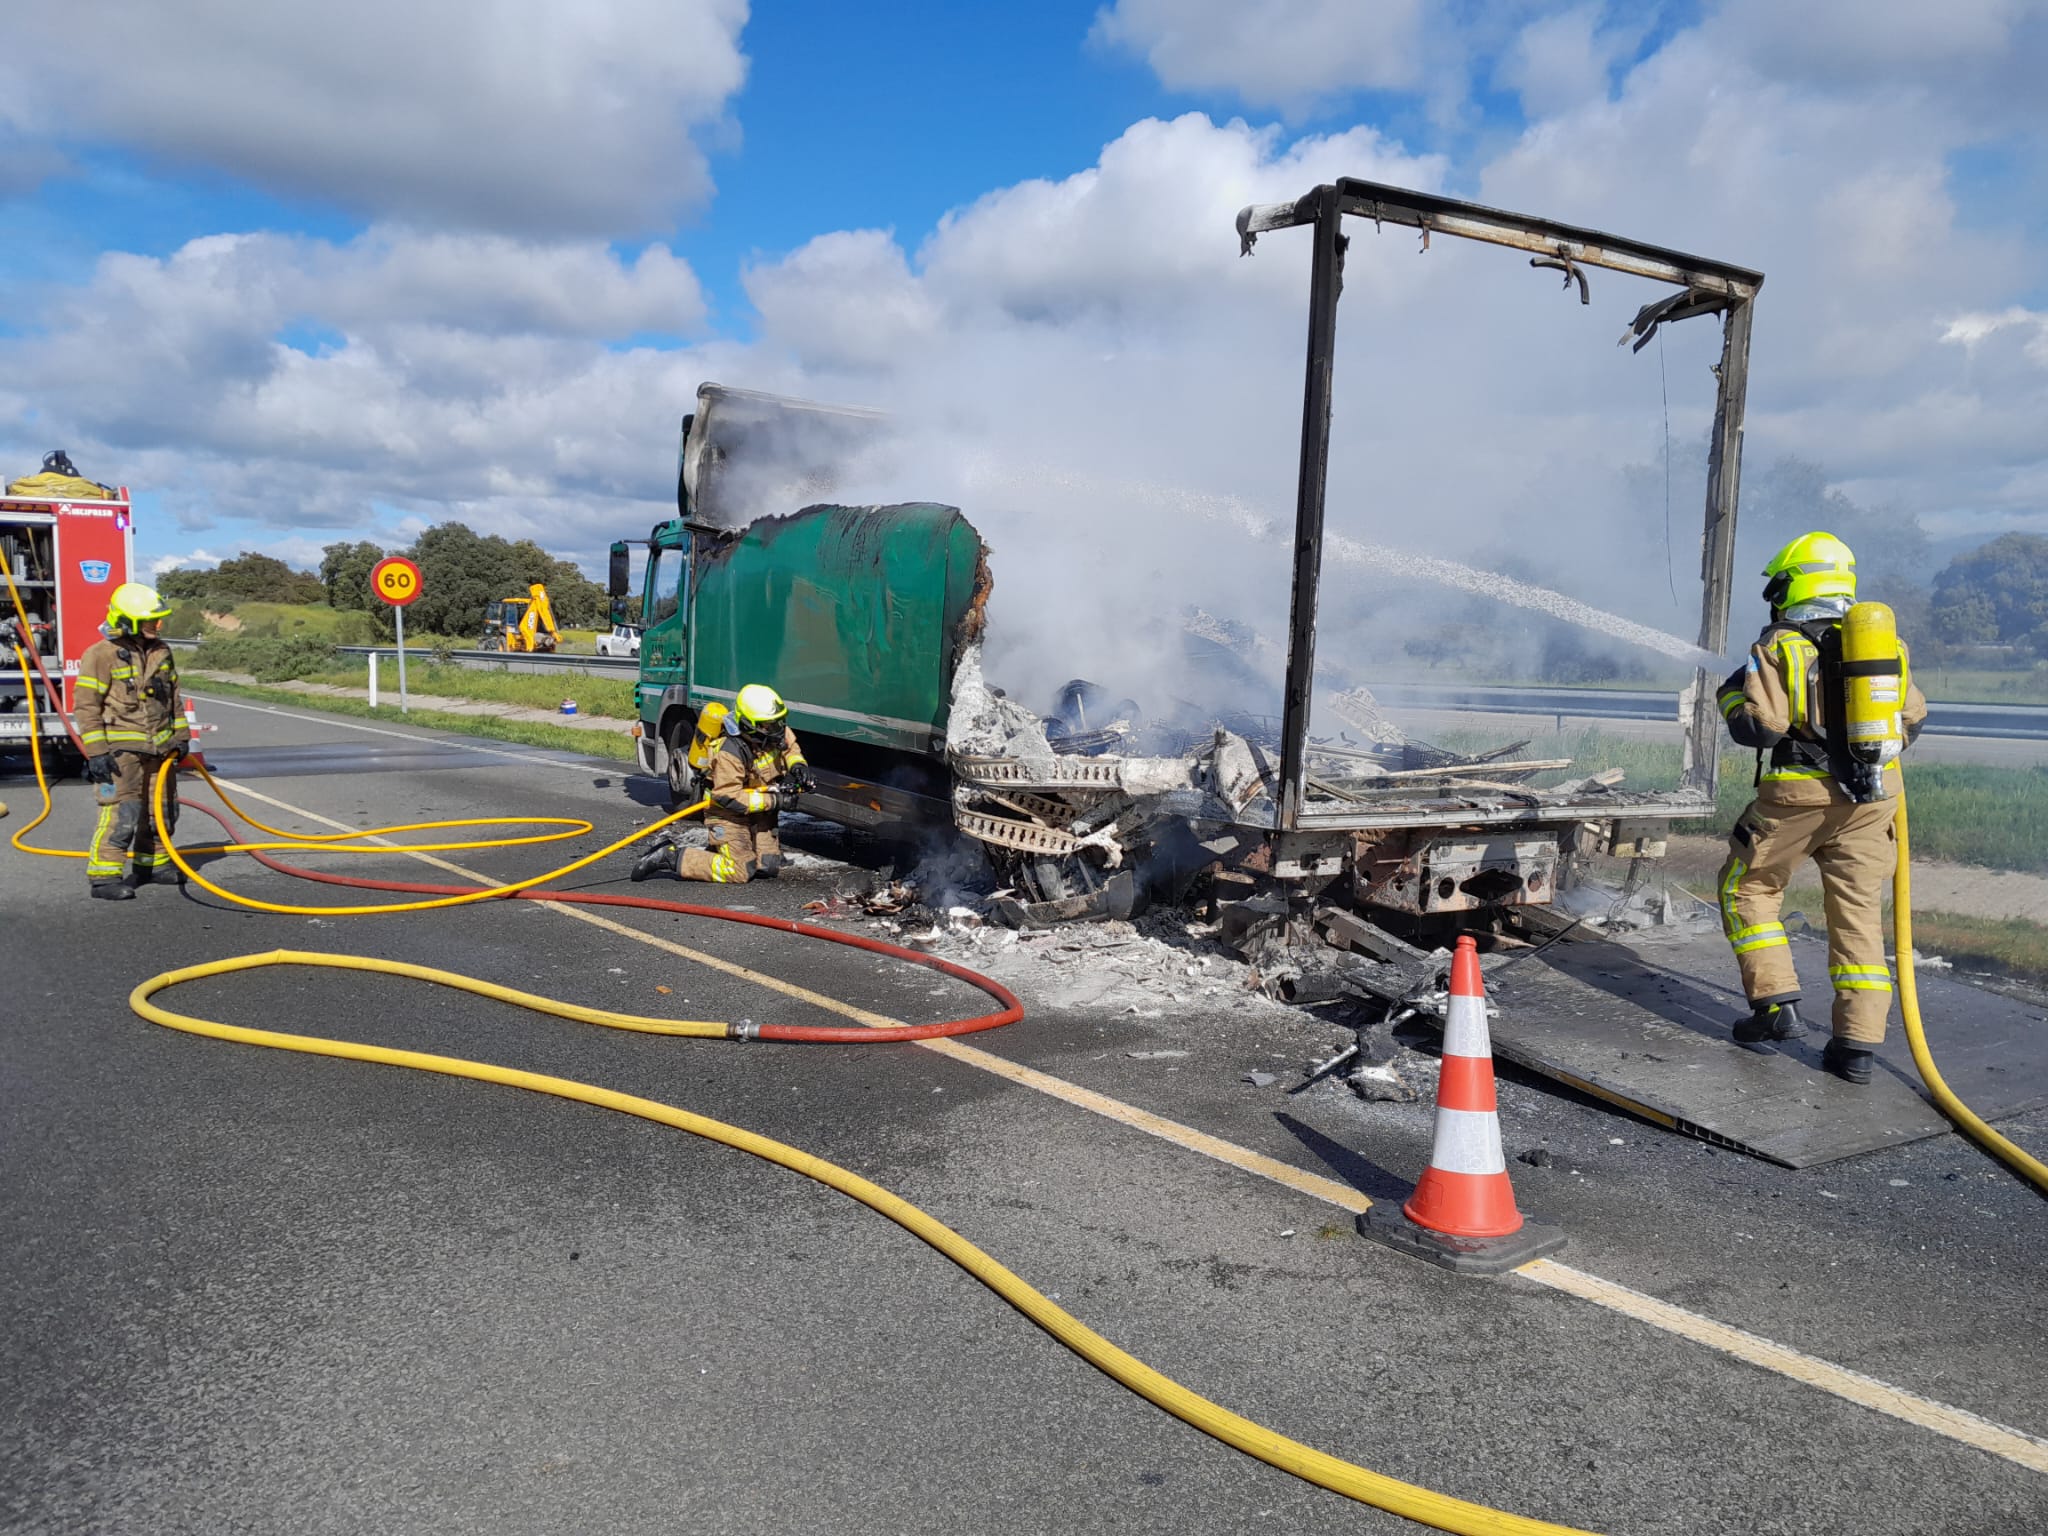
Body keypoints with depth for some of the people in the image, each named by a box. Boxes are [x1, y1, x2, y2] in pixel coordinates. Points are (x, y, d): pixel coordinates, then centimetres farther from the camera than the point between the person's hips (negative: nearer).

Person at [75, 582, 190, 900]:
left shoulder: (161, 651, 9)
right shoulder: (101, 654, -12)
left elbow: (173, 697, 20)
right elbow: (87, 706, -12)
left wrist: (180, 735, 18)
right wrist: (96, 752, -16)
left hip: (158, 747, 7)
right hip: (120, 748, -7)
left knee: (161, 809, 14)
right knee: (121, 812, -13)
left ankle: (151, 864, 30)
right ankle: (104, 877, -8)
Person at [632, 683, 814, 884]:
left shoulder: (777, 732, -9)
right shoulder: (730, 753, -31)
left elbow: (790, 746, 14)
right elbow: (728, 797, -30)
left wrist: (797, 764, -9)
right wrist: (774, 801, -29)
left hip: (759, 812, 8)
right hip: (728, 813, -8)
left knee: (768, 868, 4)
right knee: (739, 872, -13)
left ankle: (711, 852, 22)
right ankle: (670, 856, -3)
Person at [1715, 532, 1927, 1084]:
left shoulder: (1778, 648, -7)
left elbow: (1759, 728, -13)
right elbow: (1912, 721, 16)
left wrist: (1733, 696, 6)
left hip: (1799, 794, -5)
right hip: (1873, 795, 5)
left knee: (1747, 889, 14)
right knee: (1859, 912, 9)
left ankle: (1777, 1003, 7)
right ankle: (1857, 1043, 6)